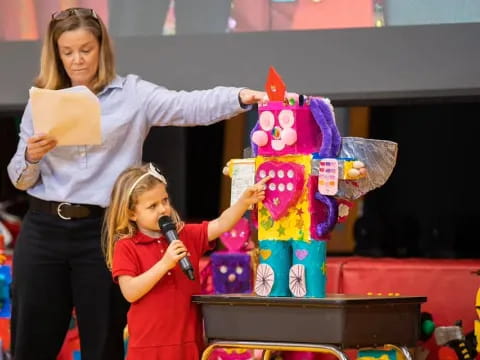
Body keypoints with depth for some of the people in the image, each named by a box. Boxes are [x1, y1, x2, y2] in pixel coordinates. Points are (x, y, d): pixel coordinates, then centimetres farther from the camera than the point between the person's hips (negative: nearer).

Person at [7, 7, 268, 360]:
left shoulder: (132, 95, 1)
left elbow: (190, 106, -15)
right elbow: (21, 181, 11)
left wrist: (239, 97, -32)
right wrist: (31, 157, -12)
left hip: (102, 231, -2)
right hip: (43, 229, 2)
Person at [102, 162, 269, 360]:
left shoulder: (187, 236, 8)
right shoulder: (126, 247, -5)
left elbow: (221, 225, -2)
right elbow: (130, 292, -15)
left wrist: (244, 201, -18)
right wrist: (165, 263, -21)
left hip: (188, 342, 4)